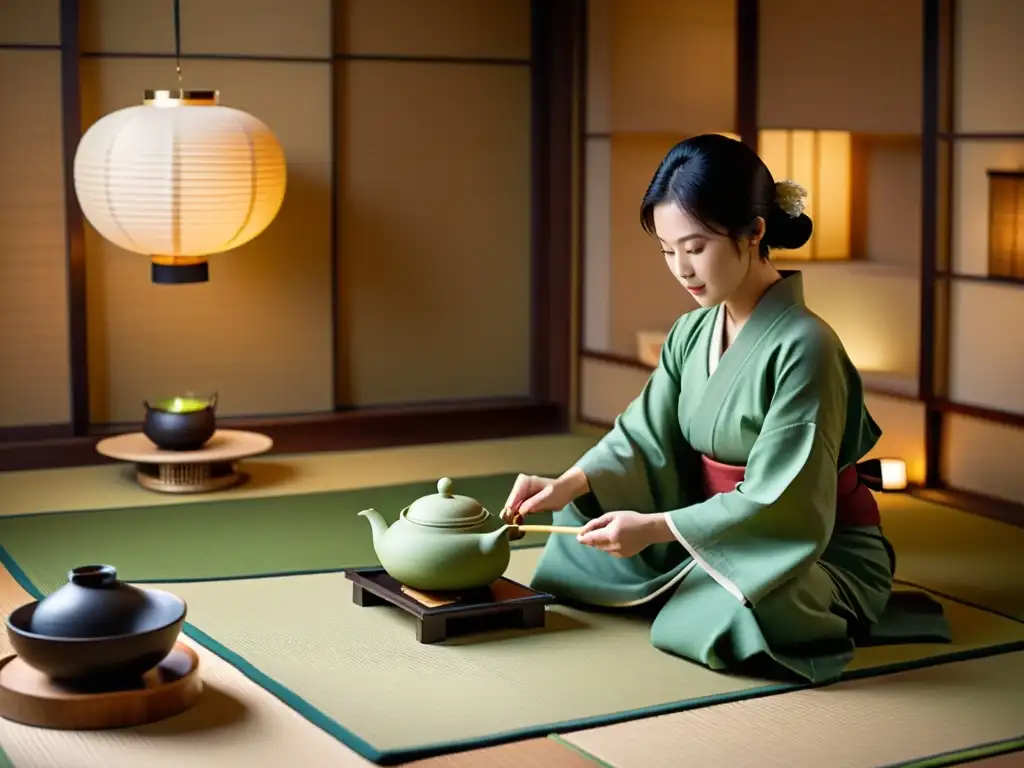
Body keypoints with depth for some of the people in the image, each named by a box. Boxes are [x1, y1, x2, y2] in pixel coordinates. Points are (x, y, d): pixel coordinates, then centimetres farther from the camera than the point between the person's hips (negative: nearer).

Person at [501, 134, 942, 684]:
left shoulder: (803, 346, -23)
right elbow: (644, 435, 0)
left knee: (726, 615, -36)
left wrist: (656, 527, -28)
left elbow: (780, 505, -25)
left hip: (821, 554, -7)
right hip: (720, 540, 7)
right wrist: (569, 484, -19)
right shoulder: (691, 334, 2)